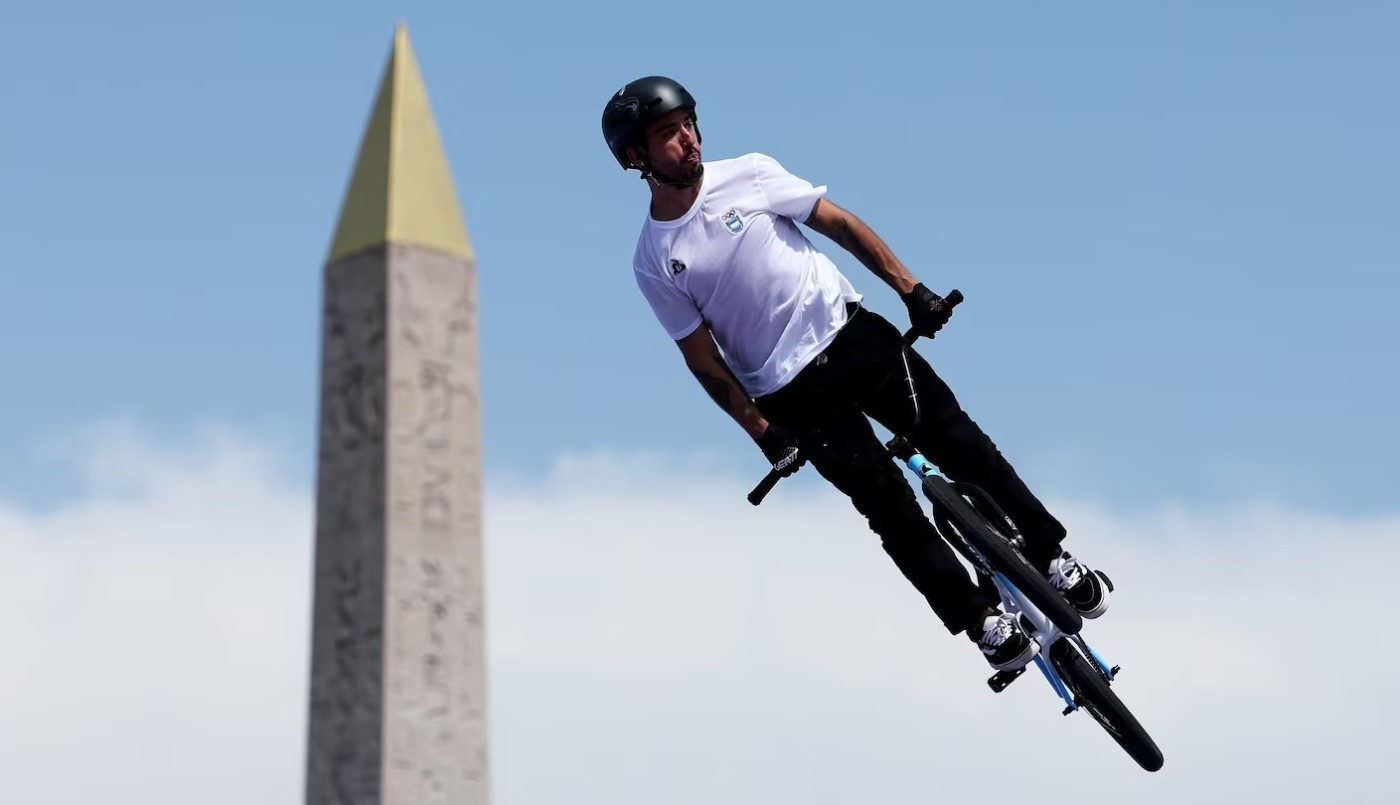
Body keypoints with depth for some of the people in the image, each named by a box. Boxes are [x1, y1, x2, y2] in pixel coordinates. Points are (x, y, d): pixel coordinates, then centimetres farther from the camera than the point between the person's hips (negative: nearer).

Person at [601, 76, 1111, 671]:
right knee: (889, 506, -6)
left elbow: (840, 224, 3)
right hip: (792, 392, -2)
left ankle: (1051, 556, 9)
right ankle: (981, 621, 5)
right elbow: (703, 359, -1)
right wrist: (764, 435, -5)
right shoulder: (653, 265, -5)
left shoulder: (748, 174, -2)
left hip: (850, 332, 2)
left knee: (958, 442, -5)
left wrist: (911, 289, -3)